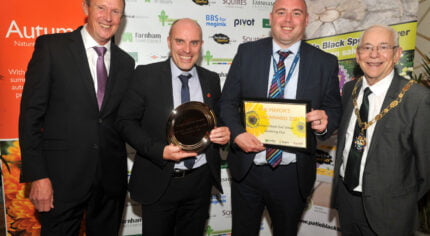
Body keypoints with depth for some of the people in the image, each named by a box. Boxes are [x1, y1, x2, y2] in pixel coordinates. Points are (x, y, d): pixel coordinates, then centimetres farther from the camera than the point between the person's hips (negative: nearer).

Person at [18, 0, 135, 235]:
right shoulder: (51, 46, -3)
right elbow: (31, 114, -7)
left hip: (111, 177, 4)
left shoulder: (126, 62, 9)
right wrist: (37, 176, -11)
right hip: (63, 175, -3)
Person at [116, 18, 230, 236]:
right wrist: (160, 151, -20)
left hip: (200, 180, 3)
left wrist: (225, 134, -9)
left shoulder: (211, 80, 5)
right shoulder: (146, 75, -6)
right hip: (158, 181, -3)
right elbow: (126, 121, -7)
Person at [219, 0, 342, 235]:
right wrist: (237, 133, -18)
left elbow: (334, 108, 4)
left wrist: (325, 121, -20)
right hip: (246, 169, 1)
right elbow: (228, 101, -1)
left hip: (294, 175, 0)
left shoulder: (325, 63, -2)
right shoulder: (247, 53, -1)